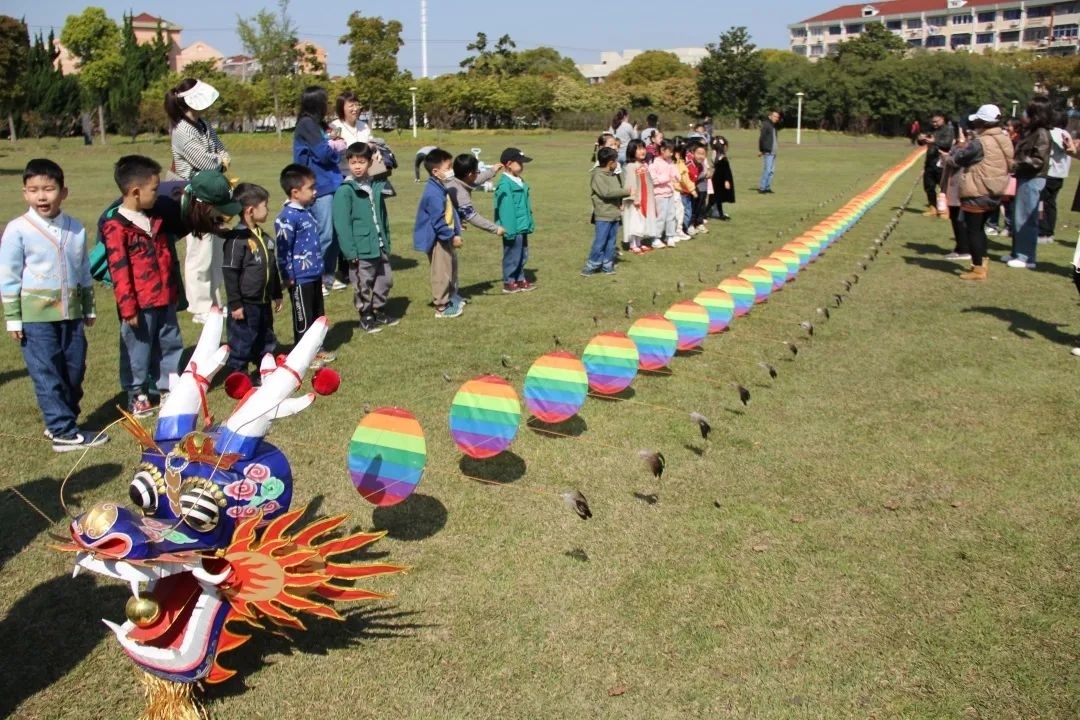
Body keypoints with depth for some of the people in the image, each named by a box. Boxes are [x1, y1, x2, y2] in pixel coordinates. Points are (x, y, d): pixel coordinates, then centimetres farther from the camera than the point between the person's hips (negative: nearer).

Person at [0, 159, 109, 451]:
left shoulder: (76, 229, 5)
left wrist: (89, 309, 19)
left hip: (71, 313, 5)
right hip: (35, 315, -5)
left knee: (75, 370, 10)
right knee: (47, 375, -2)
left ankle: (59, 421, 25)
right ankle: (64, 432, 2)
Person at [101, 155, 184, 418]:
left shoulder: (154, 219, 10)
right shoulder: (116, 227, -14)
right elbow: (119, 271, -15)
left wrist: (174, 292, 20)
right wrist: (128, 307, -15)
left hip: (165, 299, 7)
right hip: (140, 304, -7)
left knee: (170, 344, 14)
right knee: (138, 351, 5)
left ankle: (168, 388, 27)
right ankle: (136, 396, 18)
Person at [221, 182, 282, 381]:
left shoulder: (263, 236, 10)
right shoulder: (237, 238, -17)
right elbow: (230, 273, -18)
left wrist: (277, 294, 22)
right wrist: (235, 304, -18)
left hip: (264, 302, 9)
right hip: (245, 305, -8)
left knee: (267, 340, 19)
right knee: (242, 343, 1)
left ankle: (264, 373, 34)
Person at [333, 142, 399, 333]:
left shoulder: (377, 186, 7)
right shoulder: (345, 191, -11)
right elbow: (342, 223, -14)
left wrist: (387, 242, 11)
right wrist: (350, 251, -17)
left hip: (380, 247, 6)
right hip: (361, 249, -6)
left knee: (385, 279, 15)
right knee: (363, 284, 5)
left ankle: (379, 311, 32)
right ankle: (366, 317, 20)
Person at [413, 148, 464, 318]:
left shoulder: (439, 188, 9)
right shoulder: (434, 193, -25)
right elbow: (438, 221, -25)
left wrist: (455, 229, 20)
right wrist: (452, 236, -19)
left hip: (443, 238, 11)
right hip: (437, 239, -11)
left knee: (448, 270, 20)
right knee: (441, 273, -2)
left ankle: (448, 299, 33)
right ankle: (441, 307, 6)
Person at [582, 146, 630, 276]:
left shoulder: (615, 175, 13)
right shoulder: (597, 176, -13)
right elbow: (606, 192, -25)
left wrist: (620, 203, 6)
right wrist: (626, 191, -21)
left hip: (615, 214, 8)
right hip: (603, 215, -8)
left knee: (611, 242, 11)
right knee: (600, 242, -7)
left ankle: (607, 266, 18)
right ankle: (591, 266, 2)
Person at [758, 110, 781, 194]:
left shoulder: (774, 126, 17)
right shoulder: (765, 125, -9)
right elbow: (761, 137, -14)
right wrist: (760, 150, -16)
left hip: (773, 152, 9)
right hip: (768, 152, -9)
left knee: (772, 170, 8)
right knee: (767, 170, -12)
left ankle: (767, 187, 13)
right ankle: (761, 188, -8)